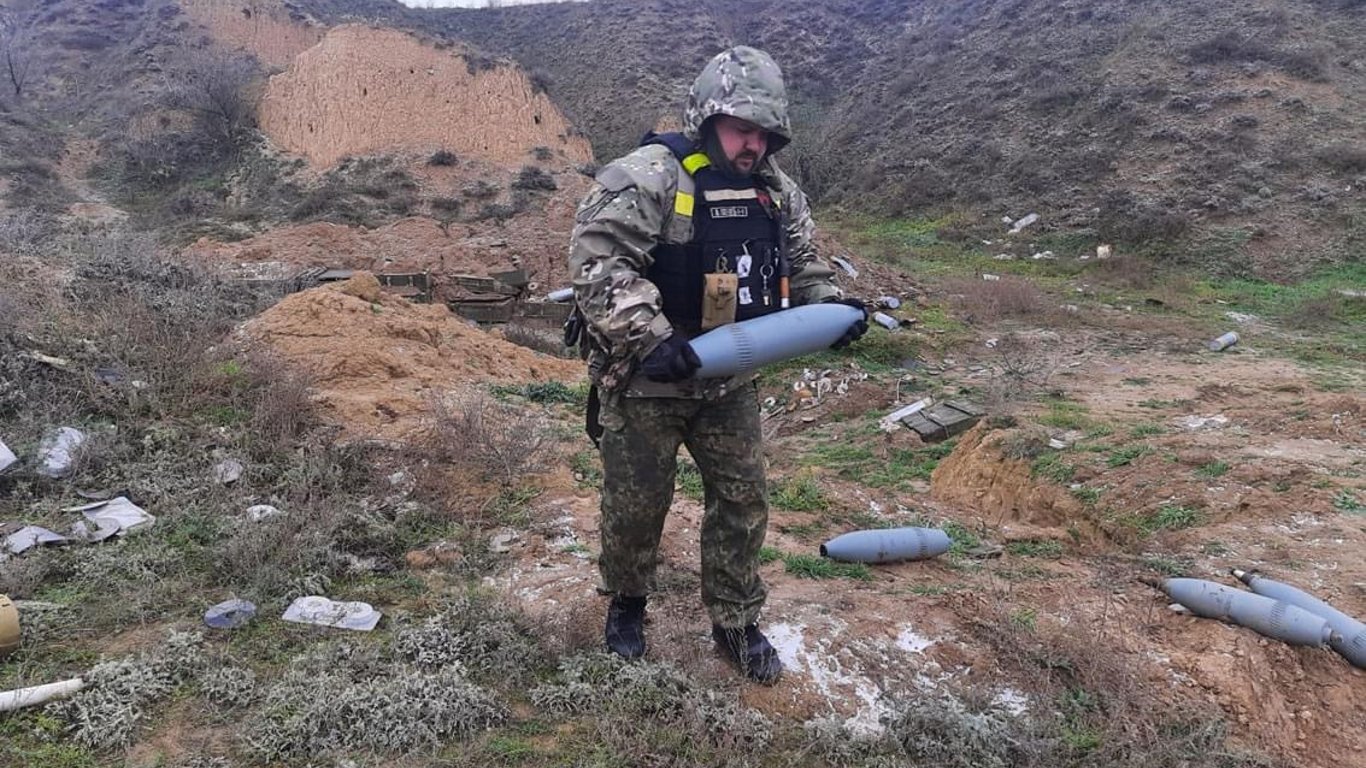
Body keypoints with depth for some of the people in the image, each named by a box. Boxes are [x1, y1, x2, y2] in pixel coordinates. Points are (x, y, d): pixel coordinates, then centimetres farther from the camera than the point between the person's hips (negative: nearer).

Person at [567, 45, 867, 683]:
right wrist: (649, 338, -35)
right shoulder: (647, 178, -19)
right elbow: (596, 261, -26)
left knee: (742, 502, 12)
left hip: (730, 384, 6)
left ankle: (736, 624, 32)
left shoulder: (776, 193, 4)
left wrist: (830, 304, -5)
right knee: (636, 505, 12)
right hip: (644, 383, -5)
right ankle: (626, 601, 41)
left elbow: (800, 264, 16)